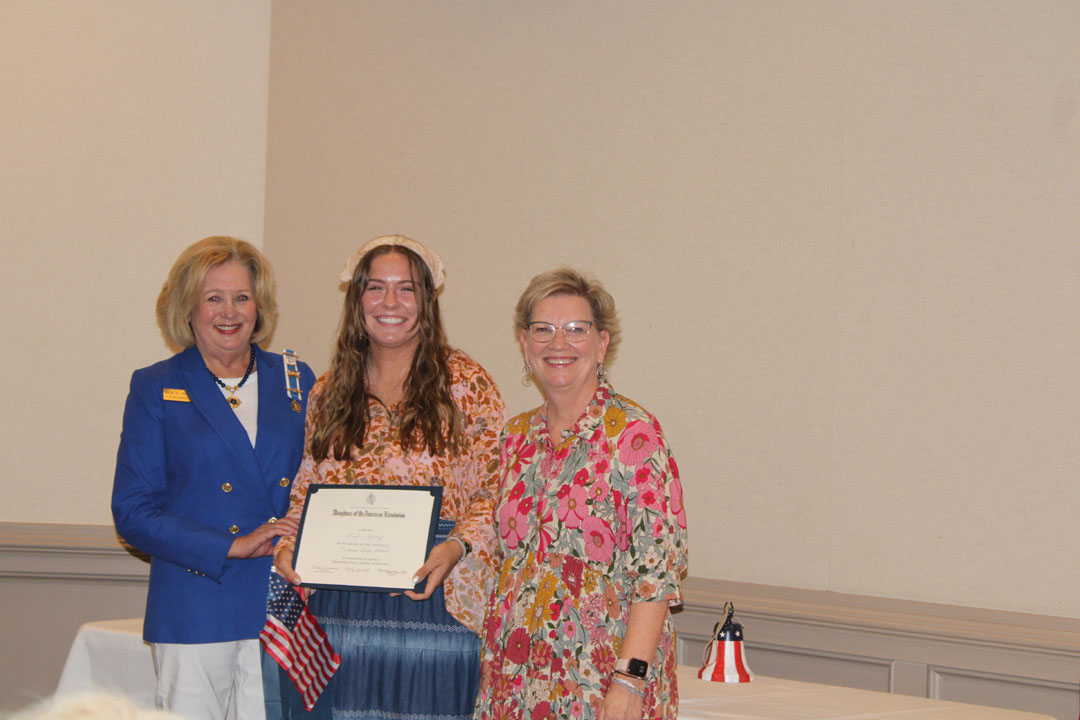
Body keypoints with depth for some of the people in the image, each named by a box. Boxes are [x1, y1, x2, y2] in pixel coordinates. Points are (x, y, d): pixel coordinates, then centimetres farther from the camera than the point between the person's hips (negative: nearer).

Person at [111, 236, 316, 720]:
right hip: (196, 612, -2)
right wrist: (232, 546, -12)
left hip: (285, 608, 2)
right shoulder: (156, 389, 4)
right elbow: (133, 512, -2)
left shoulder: (296, 380, 11)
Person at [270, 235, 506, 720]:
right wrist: (287, 545, -2)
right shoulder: (329, 393, 14)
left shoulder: (465, 384, 3)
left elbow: (496, 488, 0)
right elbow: (304, 491, 17)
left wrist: (458, 546, -16)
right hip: (337, 603, 3)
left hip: (433, 597, -3)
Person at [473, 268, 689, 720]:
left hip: (599, 680, -5)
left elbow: (658, 568, -14)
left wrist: (629, 678, -20)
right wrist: (490, 657, 9)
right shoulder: (517, 437, 9)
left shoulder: (634, 433, -10)